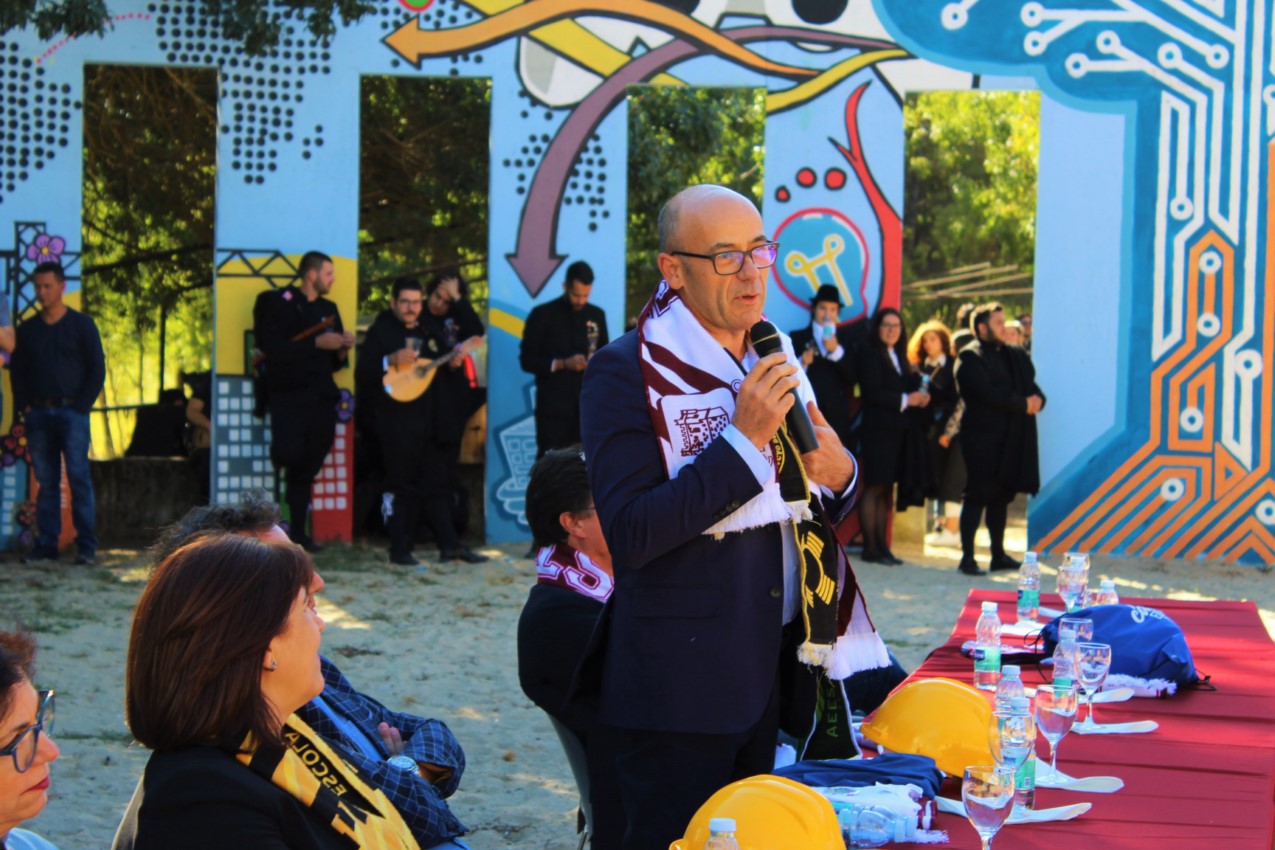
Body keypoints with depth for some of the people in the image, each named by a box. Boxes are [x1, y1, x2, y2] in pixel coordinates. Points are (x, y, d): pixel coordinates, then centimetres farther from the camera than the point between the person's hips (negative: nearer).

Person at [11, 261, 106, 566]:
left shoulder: (81, 325, 3)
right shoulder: (27, 329, 13)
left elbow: (97, 370, 1)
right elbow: (17, 370, 15)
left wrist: (81, 406, -7)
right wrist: (24, 405, 2)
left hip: (71, 412, -3)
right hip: (38, 413, 3)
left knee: (79, 478, -8)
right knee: (45, 481, 3)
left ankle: (86, 546, -7)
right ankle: (46, 544, 6)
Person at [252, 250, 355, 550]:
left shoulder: (329, 309, 19)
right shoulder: (277, 303, 1)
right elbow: (272, 349, -12)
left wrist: (343, 349, -2)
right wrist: (316, 343, -17)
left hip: (321, 396, 5)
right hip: (288, 392, -5)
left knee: (306, 468, 3)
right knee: (290, 454, -23)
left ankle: (297, 530, 7)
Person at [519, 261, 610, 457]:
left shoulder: (597, 315, 11)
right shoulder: (542, 315, -2)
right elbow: (527, 360, -3)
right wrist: (561, 364, -16)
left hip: (588, 407, 4)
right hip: (553, 408, -4)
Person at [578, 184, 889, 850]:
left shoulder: (775, 361, 12)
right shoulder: (624, 372, -10)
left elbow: (810, 511, 20)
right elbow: (629, 537, -20)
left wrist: (837, 476, -4)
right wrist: (744, 438, -21)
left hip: (774, 677, 7)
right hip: (679, 690, -6)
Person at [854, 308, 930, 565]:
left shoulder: (899, 357, 19)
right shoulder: (869, 353, -5)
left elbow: (910, 389, 16)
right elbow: (871, 392, -14)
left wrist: (920, 397, -5)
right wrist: (904, 400, -12)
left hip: (898, 432, 8)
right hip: (878, 429, -8)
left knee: (886, 489, 8)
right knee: (874, 487, -6)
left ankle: (881, 545, 10)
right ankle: (870, 547, -4)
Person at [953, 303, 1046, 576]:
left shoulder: (1016, 356, 18)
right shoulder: (970, 357, -8)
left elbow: (1031, 387, 14)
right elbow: (989, 394, -19)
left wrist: (1036, 400, -9)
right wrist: (1023, 404, -14)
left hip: (1011, 440, 7)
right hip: (982, 438, -7)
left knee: (1001, 497, 12)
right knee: (978, 496, -7)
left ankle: (999, 554, 19)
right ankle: (967, 557, -4)